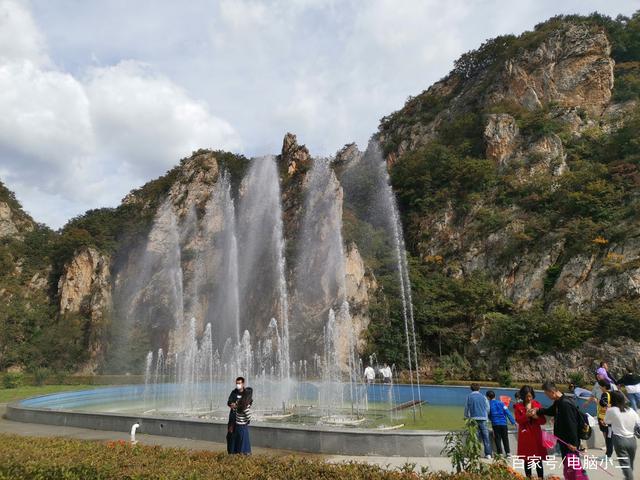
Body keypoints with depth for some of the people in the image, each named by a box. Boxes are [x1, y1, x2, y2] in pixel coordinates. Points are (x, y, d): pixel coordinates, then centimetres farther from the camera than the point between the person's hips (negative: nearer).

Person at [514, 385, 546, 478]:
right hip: (525, 436, -1)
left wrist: (537, 417, -17)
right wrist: (527, 415, -24)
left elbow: (543, 421, 3)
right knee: (526, 459, 4)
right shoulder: (518, 406, 0)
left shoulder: (537, 404, 5)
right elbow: (518, 420, -8)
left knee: (538, 460, 1)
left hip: (536, 435, 1)